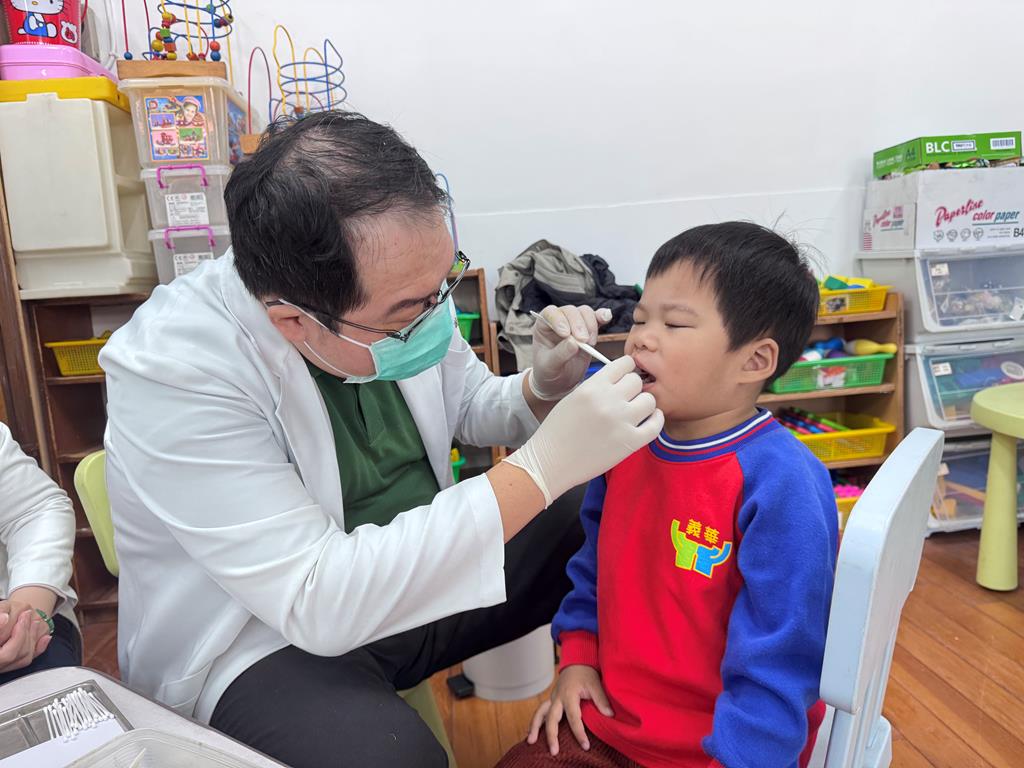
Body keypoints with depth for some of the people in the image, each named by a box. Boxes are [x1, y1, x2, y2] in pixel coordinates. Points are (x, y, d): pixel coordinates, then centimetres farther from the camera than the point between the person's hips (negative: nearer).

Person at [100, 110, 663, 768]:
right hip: (272, 637, -5)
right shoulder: (173, 368, -28)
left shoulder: (400, 288, -11)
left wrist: (541, 390, -15)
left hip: (420, 567, 6)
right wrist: (540, 468, -36)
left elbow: (470, 406, 8)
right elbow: (317, 602, -33)